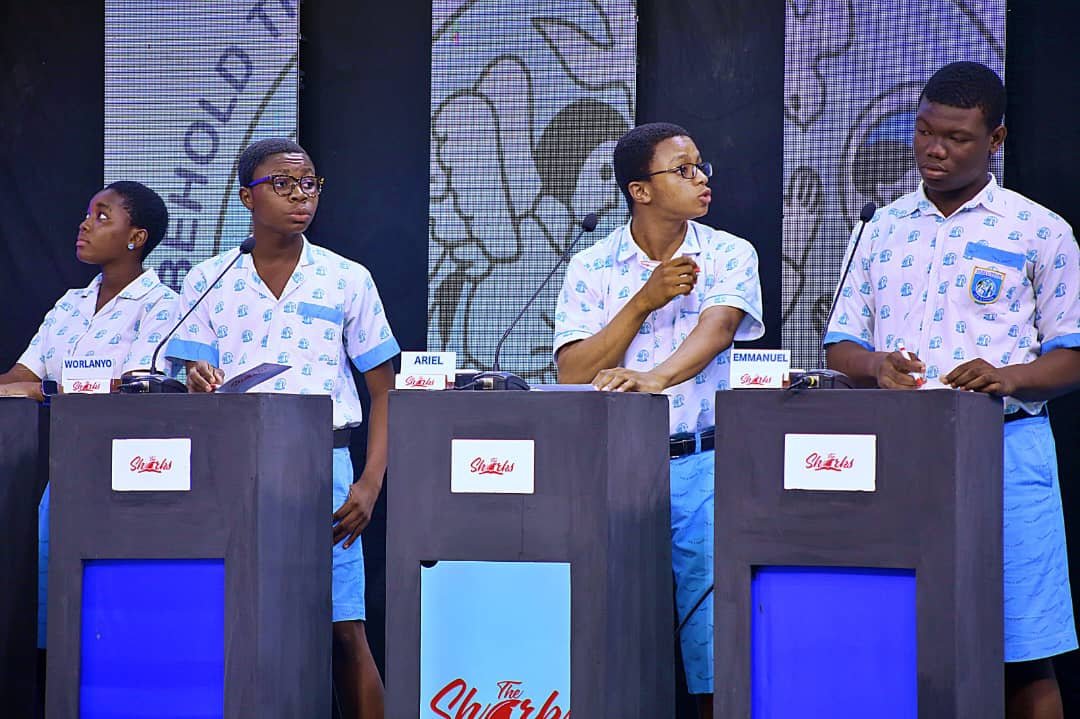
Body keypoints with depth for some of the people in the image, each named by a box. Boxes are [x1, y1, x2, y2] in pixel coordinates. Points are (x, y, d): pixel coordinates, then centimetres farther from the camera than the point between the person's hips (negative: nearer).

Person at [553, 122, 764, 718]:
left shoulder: (728, 255, 3)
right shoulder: (591, 268, 4)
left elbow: (716, 330, -16)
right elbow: (573, 374, -4)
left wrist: (654, 377, -35)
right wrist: (646, 300, -12)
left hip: (701, 466, 0)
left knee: (716, 640, -3)